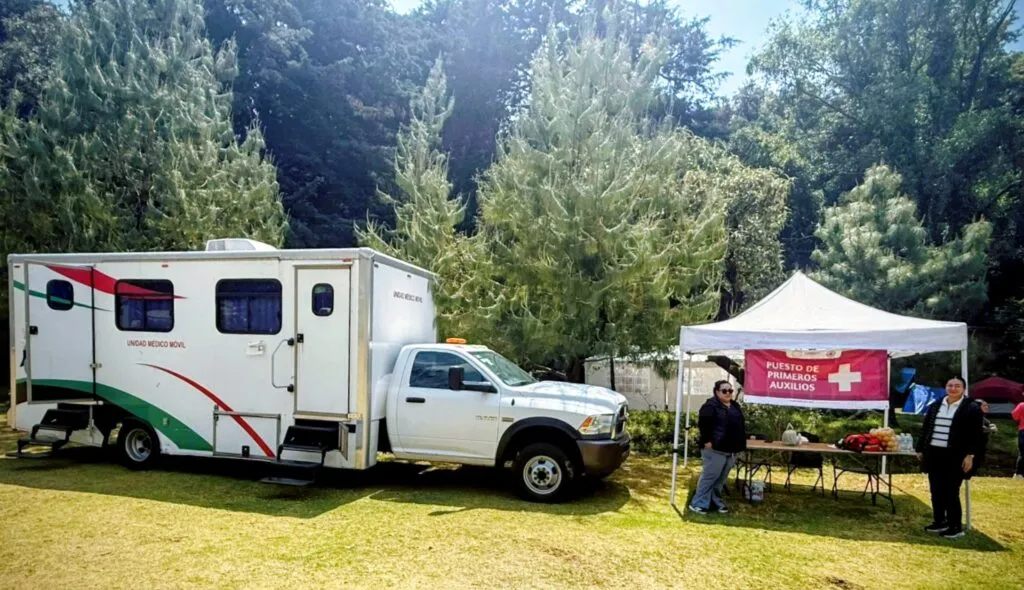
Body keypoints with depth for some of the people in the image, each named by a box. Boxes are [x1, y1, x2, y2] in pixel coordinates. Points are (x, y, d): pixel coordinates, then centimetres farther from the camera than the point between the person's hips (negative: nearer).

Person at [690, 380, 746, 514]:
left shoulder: (735, 407, 15)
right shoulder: (711, 406, -12)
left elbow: (740, 426, 23)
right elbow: (703, 424, -18)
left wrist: (739, 445, 17)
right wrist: (707, 441, -20)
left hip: (730, 450, 8)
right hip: (715, 449, -8)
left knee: (721, 479, 14)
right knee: (709, 477, -5)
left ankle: (715, 502, 25)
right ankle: (698, 503, 3)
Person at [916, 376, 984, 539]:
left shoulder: (972, 409, -4)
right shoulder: (934, 407, 11)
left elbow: (976, 435, -7)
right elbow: (925, 429, 15)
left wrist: (970, 455, -12)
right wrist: (920, 449, 13)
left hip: (955, 457, -5)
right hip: (934, 454, 5)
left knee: (951, 492, -2)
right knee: (936, 491, 11)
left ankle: (955, 527, 10)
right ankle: (939, 521, 24)